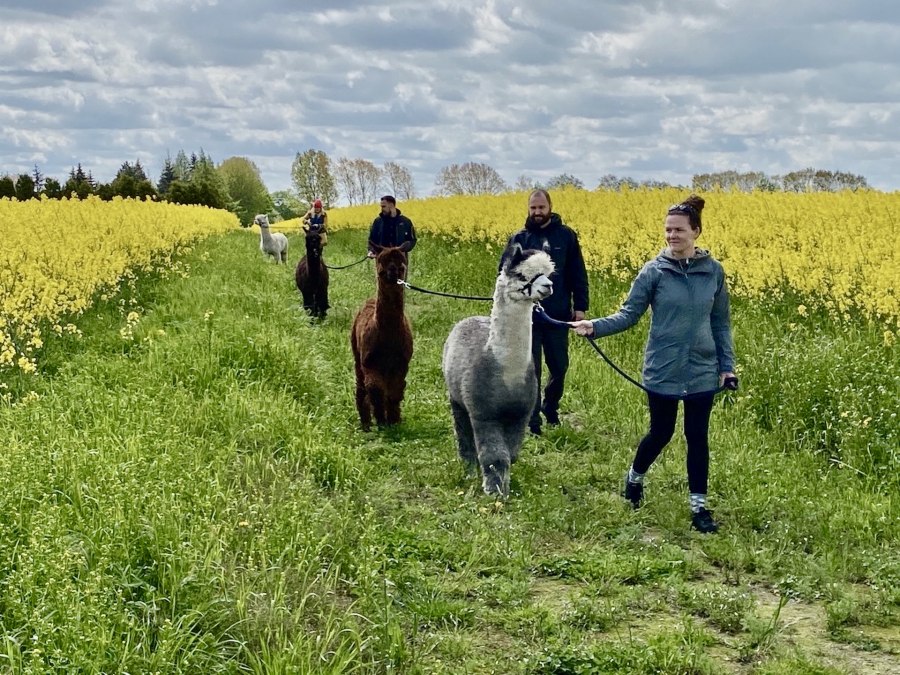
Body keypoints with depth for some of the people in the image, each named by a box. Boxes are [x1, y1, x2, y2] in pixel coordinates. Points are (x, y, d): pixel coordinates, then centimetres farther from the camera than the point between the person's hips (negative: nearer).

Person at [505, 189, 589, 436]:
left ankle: (550, 406, 36)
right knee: (530, 369, 3)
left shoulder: (566, 235, 1)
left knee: (559, 367, 11)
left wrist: (580, 307, -3)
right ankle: (532, 422, 10)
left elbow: (578, 274, 3)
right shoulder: (519, 239, 3)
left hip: (558, 315, 1)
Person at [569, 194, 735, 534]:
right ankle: (634, 477, 39)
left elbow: (721, 322, 7)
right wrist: (594, 326, -23)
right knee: (661, 433, 10)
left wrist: (727, 365, 3)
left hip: (702, 372, 2)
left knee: (698, 437, 6)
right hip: (663, 371, -2)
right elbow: (629, 314, -7)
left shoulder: (714, 271, -1)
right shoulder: (654, 271, -8)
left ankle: (699, 506, 17)